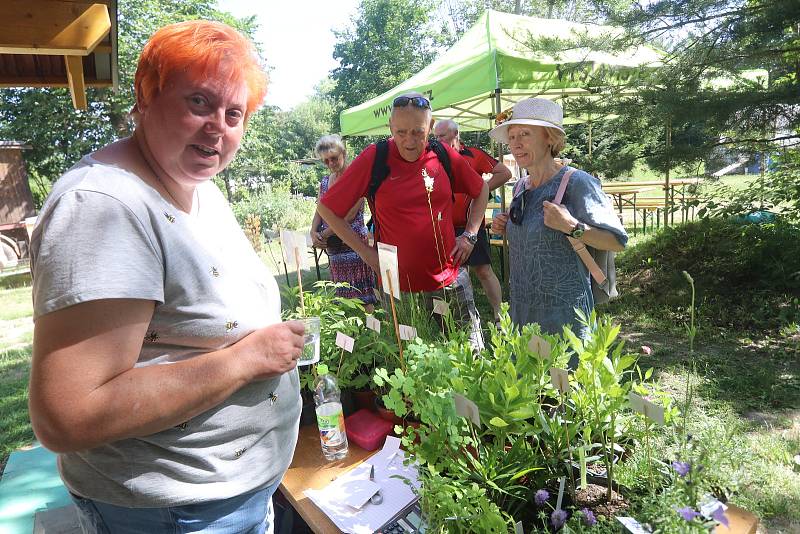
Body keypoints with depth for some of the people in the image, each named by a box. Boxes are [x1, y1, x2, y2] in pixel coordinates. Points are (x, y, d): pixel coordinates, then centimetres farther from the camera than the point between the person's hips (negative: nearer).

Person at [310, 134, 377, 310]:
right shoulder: (324, 182, 14)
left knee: (361, 295, -6)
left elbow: (350, 215, -15)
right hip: (333, 248, 6)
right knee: (341, 292, 12)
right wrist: (314, 232, -9)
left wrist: (324, 234, -14)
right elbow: (319, 211, 12)